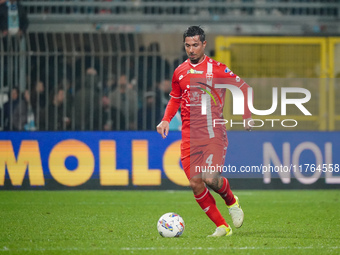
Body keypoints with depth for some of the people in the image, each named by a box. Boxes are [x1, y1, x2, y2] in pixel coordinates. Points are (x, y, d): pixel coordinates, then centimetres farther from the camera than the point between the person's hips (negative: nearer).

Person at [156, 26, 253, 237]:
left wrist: (247, 116, -2)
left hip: (214, 134, -4)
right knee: (195, 183, -5)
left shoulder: (217, 69, -3)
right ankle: (222, 226, 5)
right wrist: (166, 120, 9)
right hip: (190, 136, 4)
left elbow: (243, 87, 5)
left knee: (210, 178, -20)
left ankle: (232, 202, 14)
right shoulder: (180, 72, 11)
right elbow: (175, 99, 25)